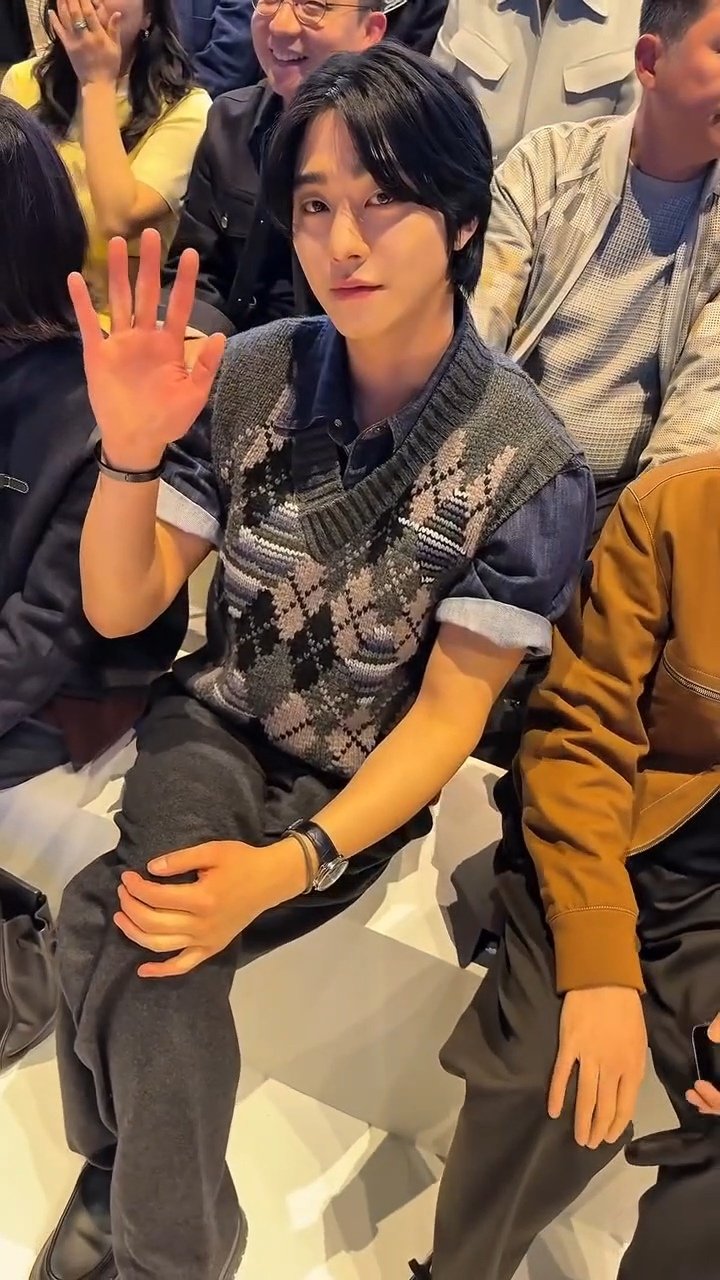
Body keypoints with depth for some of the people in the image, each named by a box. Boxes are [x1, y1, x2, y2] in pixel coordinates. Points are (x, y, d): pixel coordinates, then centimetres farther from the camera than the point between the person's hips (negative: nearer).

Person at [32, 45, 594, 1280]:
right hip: (215, 726, 3)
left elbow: (447, 712, -13)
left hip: (362, 786, -2)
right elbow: (118, 608, -7)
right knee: (151, 951, -26)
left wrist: (294, 865, -27)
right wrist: (131, 450, -26)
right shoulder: (251, 376, -9)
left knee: (121, 925, -24)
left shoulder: (527, 463, -16)